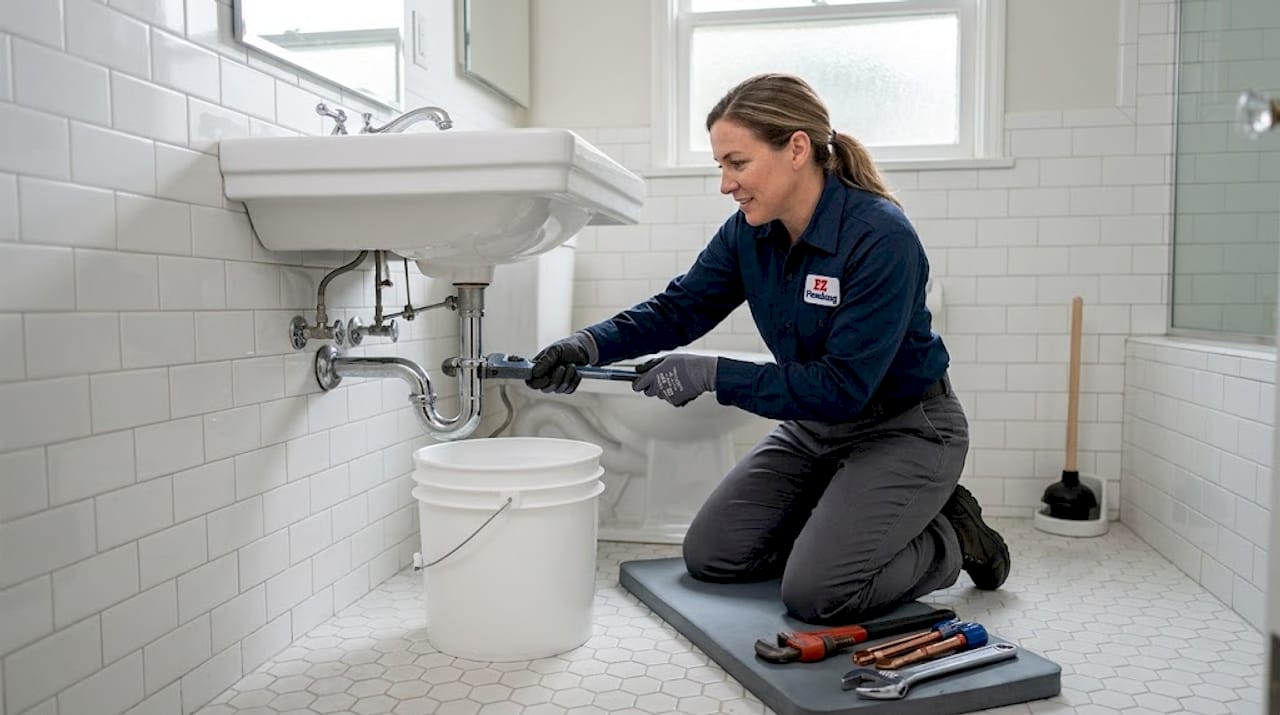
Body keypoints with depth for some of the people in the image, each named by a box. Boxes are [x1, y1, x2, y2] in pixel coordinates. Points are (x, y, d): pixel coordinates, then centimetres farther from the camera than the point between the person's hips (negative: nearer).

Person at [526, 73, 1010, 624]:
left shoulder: (883, 238, -29)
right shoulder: (749, 233, -8)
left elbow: (844, 386, -30)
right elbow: (678, 308, -4)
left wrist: (712, 376, -31)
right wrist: (590, 345, -22)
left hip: (905, 429, -7)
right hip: (814, 424, 7)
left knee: (814, 593, -19)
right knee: (709, 555, 3)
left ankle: (949, 539, 7)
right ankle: (845, 521, 20)